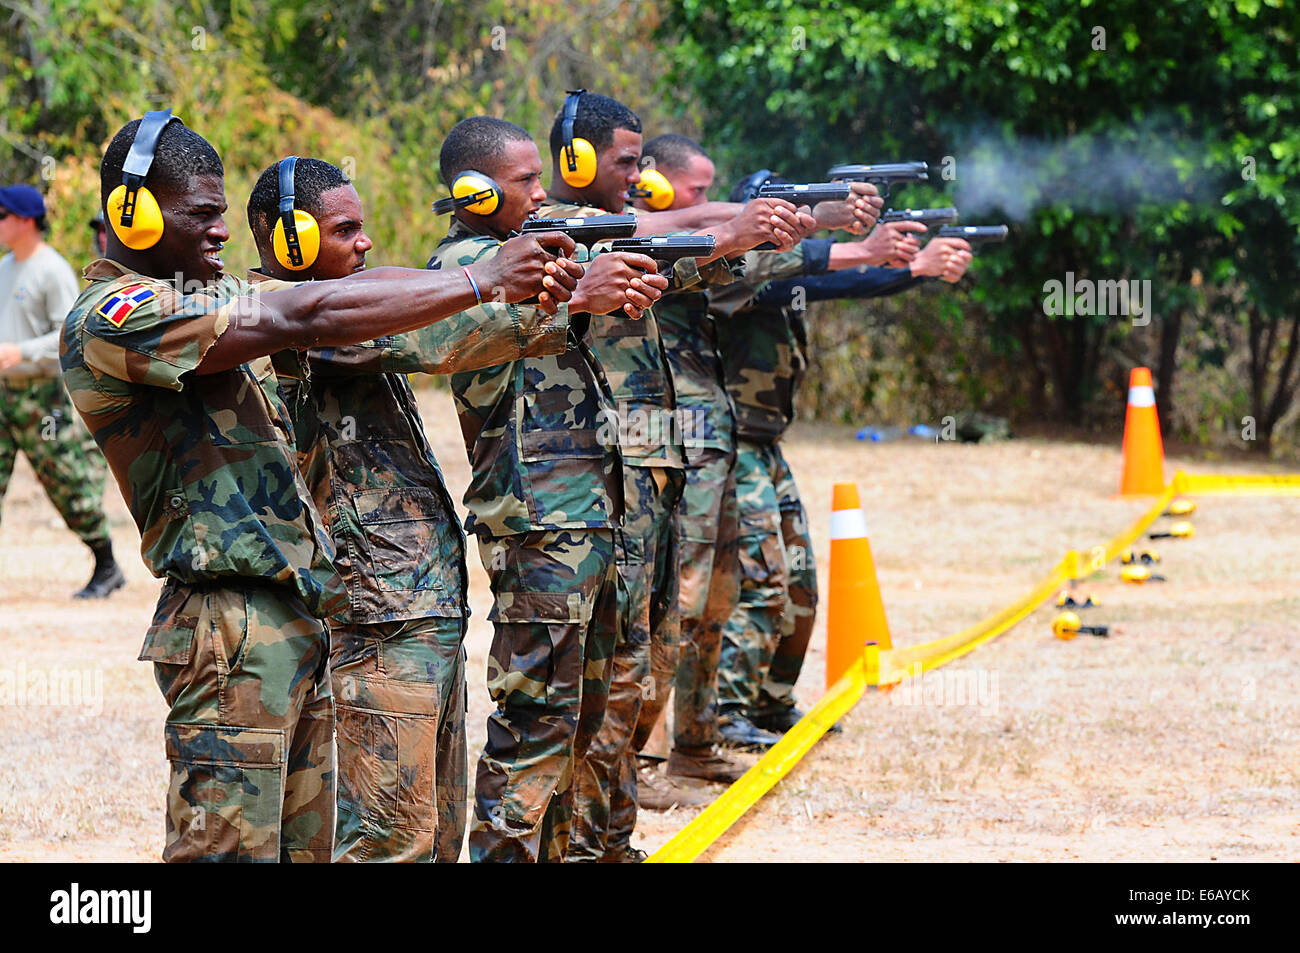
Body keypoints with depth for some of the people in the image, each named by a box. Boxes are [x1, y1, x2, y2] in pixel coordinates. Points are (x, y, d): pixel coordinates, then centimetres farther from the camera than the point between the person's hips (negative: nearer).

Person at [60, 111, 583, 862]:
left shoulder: (207, 291, 15)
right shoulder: (109, 320, -14)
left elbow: (363, 286, 7)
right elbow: (307, 318, -20)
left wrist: (523, 282, -8)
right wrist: (483, 281, -17)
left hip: (296, 621, 9)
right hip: (232, 626, -9)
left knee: (305, 845, 10)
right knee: (232, 849, -8)